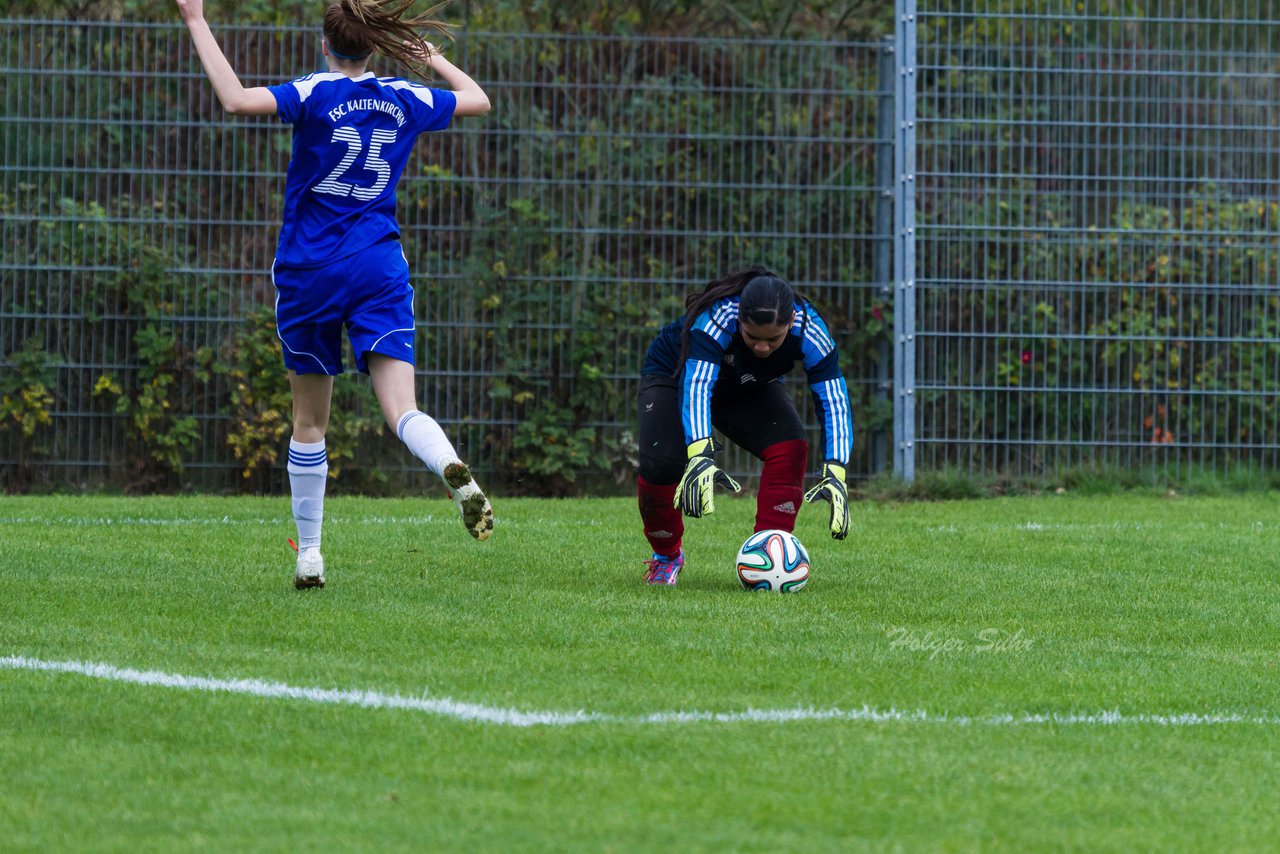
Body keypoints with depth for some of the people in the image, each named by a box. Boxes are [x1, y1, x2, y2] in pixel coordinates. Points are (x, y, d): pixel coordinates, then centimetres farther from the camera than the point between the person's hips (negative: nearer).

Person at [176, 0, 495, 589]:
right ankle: (456, 473, -41)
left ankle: (309, 555, 14)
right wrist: (432, 58, 36)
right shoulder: (405, 99, 5)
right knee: (402, 411, -9)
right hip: (379, 270, 2)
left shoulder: (316, 94, -8)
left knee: (309, 422, 11)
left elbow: (236, 99, -25)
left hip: (309, 270, -2)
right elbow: (477, 100, 24)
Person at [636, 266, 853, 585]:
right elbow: (695, 387, -52)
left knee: (790, 449, -24)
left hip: (751, 389, 3)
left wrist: (835, 476, -46)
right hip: (674, 376, -3)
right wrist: (700, 456, -67)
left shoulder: (809, 332, -33)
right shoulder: (716, 319, -42)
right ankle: (667, 556, 6)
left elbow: (833, 402, -33)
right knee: (660, 465, -23)